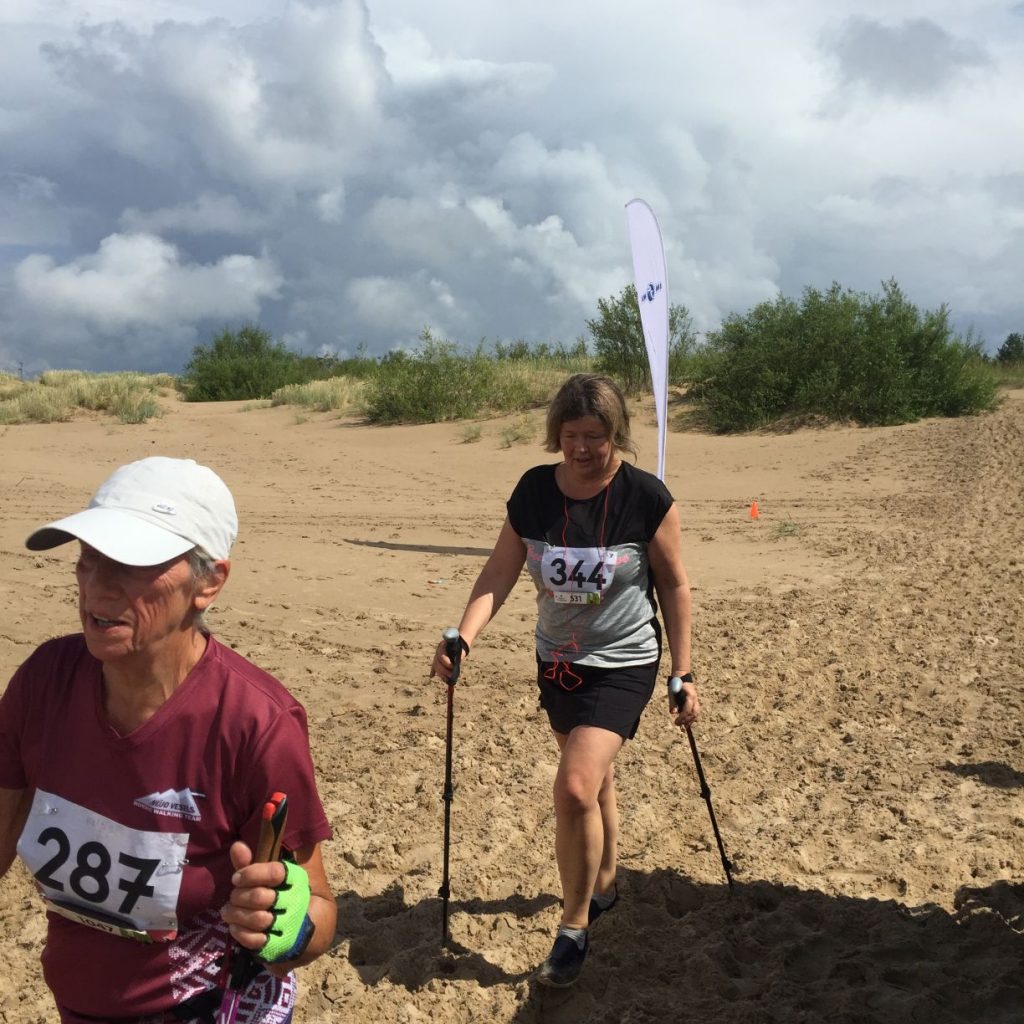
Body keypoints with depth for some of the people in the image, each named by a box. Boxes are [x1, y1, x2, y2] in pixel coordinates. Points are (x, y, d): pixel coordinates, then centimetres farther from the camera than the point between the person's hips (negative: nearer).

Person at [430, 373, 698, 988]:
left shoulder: (647, 498, -16)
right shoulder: (534, 491, -8)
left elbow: (674, 585, -7)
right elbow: (499, 573, -9)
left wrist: (683, 674, -4)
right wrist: (465, 636, -26)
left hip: (623, 665, -4)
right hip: (557, 662, 4)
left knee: (576, 787, -17)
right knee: (593, 780, 21)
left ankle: (575, 929, 3)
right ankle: (603, 886, 46)